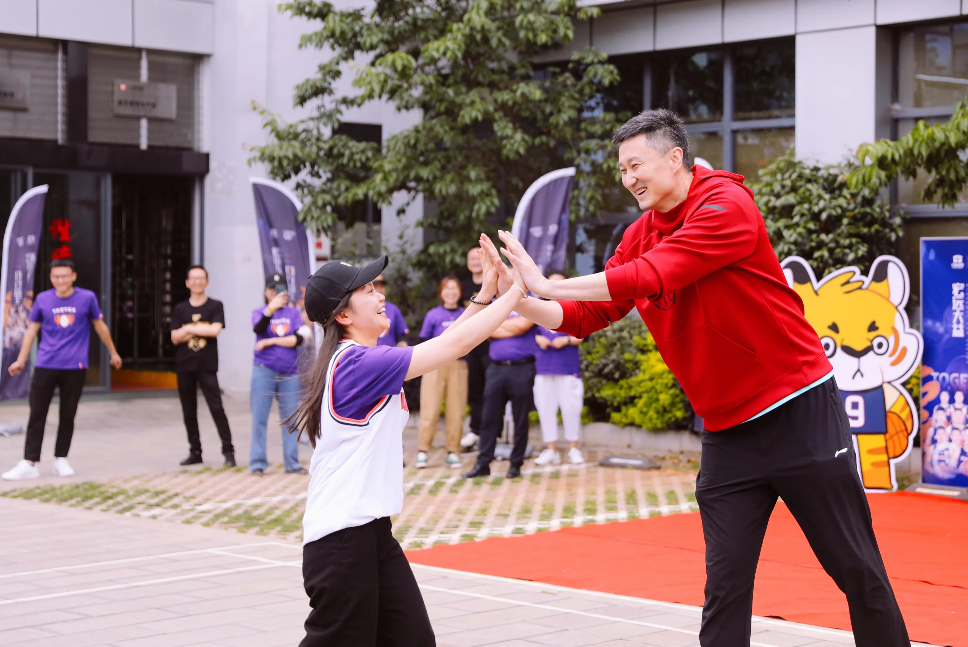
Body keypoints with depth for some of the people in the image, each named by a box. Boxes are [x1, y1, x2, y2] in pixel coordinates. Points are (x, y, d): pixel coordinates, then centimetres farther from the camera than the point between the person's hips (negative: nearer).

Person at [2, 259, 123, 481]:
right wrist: (21, 361, 11)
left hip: (75, 367, 0)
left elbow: (100, 326, 12)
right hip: (45, 366, 0)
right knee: (37, 414, -2)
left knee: (68, 416, 6)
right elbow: (31, 330, 11)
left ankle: (61, 460, 18)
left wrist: (113, 353, 20)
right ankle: (29, 463, 0)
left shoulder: (87, 298, 0)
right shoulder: (43, 299, 2)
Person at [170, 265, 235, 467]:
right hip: (184, 367, 3)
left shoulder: (215, 306, 3)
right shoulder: (180, 309, 11)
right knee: (189, 412, 7)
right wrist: (202, 330, -10)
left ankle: (228, 451, -6)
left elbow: (215, 330, -13)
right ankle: (195, 452, 15)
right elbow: (175, 338, 0)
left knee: (217, 408, -10)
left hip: (207, 367, -3)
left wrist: (188, 329, -8)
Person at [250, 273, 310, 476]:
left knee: (291, 419, 4)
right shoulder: (259, 312, 4)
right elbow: (259, 329, -17)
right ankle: (257, 463, 4)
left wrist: (271, 341, -10)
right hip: (264, 371, -2)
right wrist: (270, 309, -32)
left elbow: (299, 338, -5)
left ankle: (292, 463, 10)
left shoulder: (294, 313, 9)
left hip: (289, 373, 2)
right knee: (260, 418, -1)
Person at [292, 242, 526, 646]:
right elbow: (456, 344, -16)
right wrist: (517, 290, -9)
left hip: (371, 532, 9)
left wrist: (484, 296, 8)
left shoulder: (361, 360, 12)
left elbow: (441, 343, 16)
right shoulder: (357, 363, -16)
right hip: (340, 537, -9)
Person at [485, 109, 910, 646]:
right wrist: (522, 299, -11)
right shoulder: (639, 236, 8)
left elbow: (654, 277, -26)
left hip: (799, 413, -5)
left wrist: (549, 284, -24)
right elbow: (585, 315, 6)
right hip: (728, 431, 6)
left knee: (856, 567, 3)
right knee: (725, 584, 1)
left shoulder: (726, 204, -15)